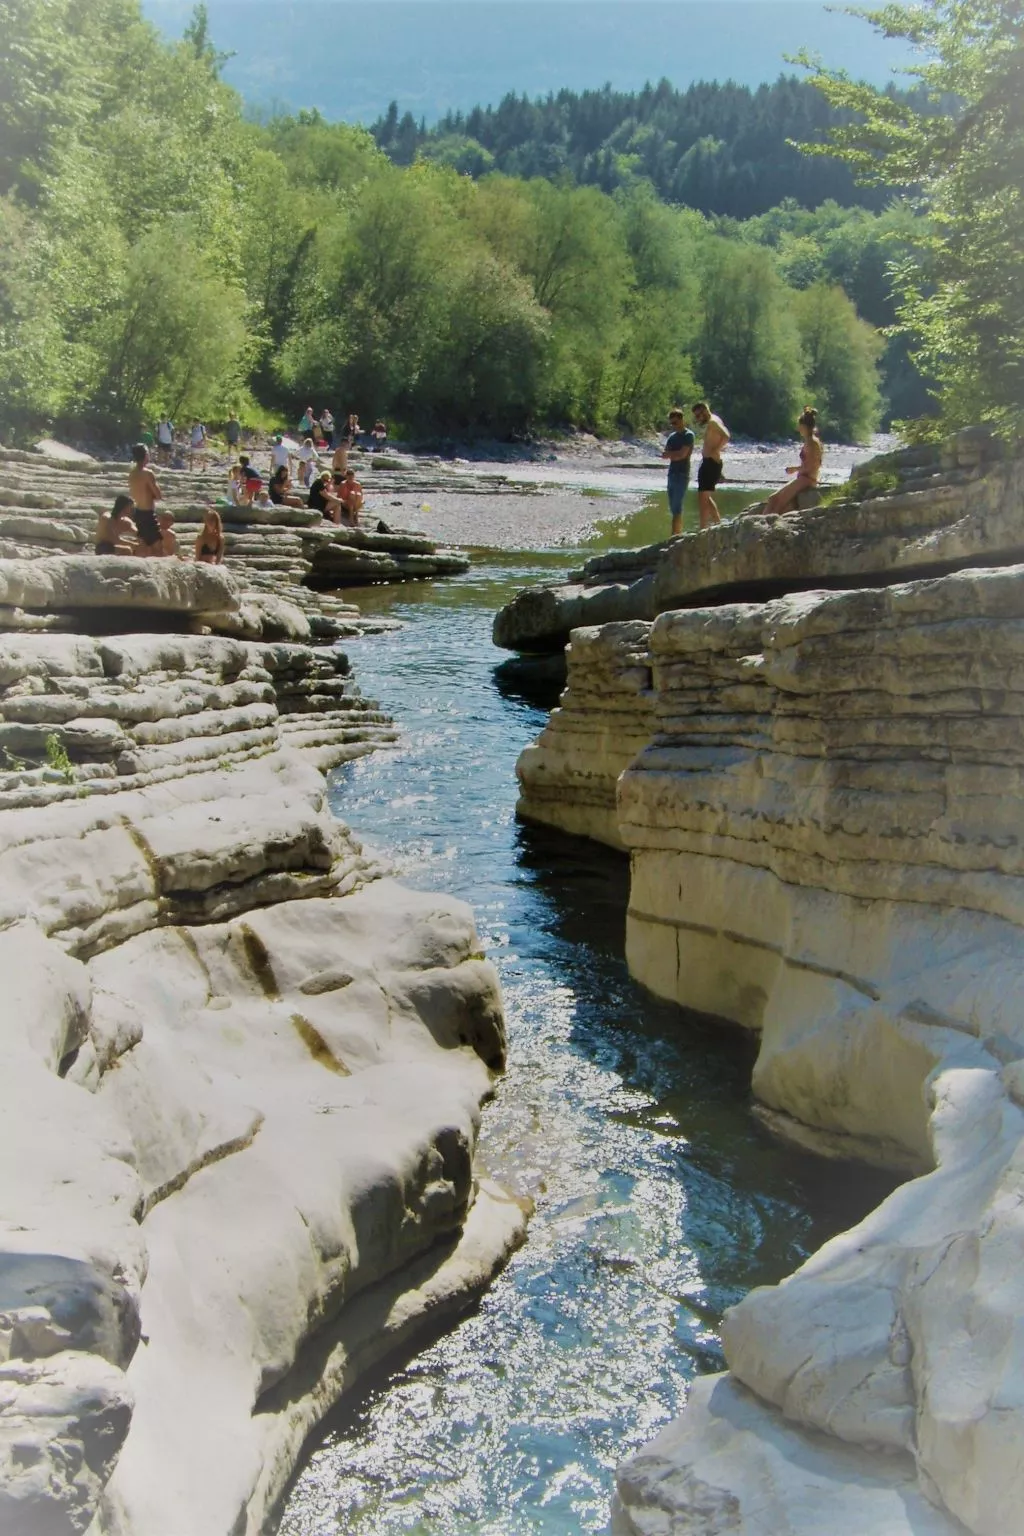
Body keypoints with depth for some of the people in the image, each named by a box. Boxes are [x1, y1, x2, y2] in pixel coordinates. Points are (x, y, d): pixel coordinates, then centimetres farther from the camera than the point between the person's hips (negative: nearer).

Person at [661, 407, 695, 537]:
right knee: (674, 508, 7)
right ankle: (678, 535, 10)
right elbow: (664, 454, 10)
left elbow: (682, 454, -16)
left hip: (682, 475, -8)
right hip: (672, 474, 8)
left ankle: (675, 536, -15)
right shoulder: (671, 436, 16)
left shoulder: (688, 435, -6)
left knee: (677, 508, -12)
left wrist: (669, 454, -1)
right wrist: (674, 455, -10)